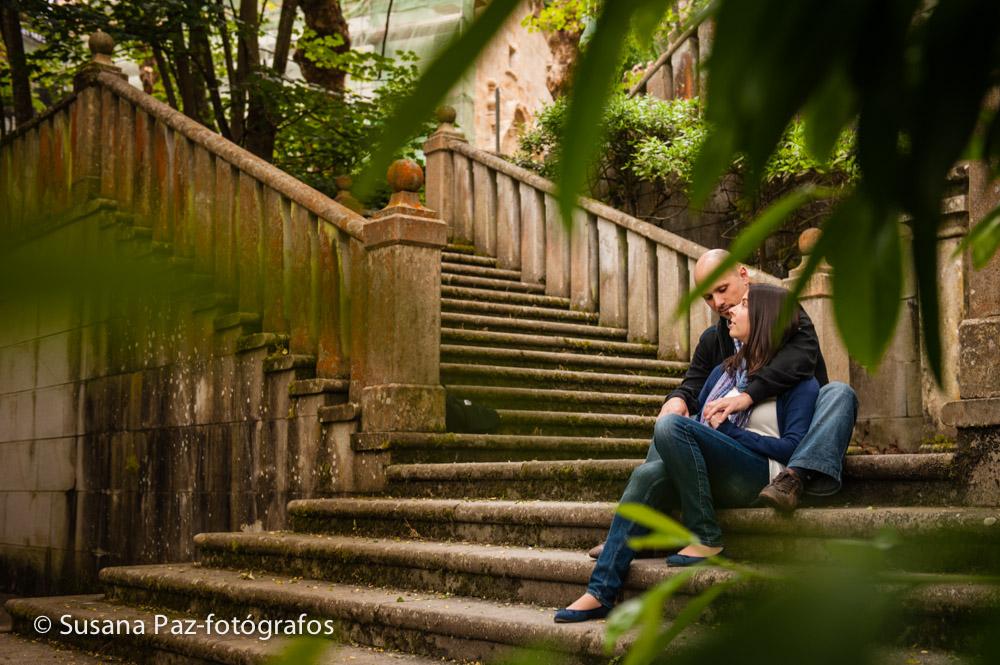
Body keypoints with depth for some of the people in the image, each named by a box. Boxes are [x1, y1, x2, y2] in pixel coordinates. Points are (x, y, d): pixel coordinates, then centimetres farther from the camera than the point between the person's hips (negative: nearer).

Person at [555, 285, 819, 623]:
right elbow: (698, 420, 23)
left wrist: (728, 429, -7)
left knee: (670, 424, -26)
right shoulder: (724, 371, 24)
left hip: (759, 474, -6)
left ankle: (706, 538, -20)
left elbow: (792, 446, -6)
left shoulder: (798, 378, 5)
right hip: (715, 477, 6)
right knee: (648, 475, -24)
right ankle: (601, 592, -30)